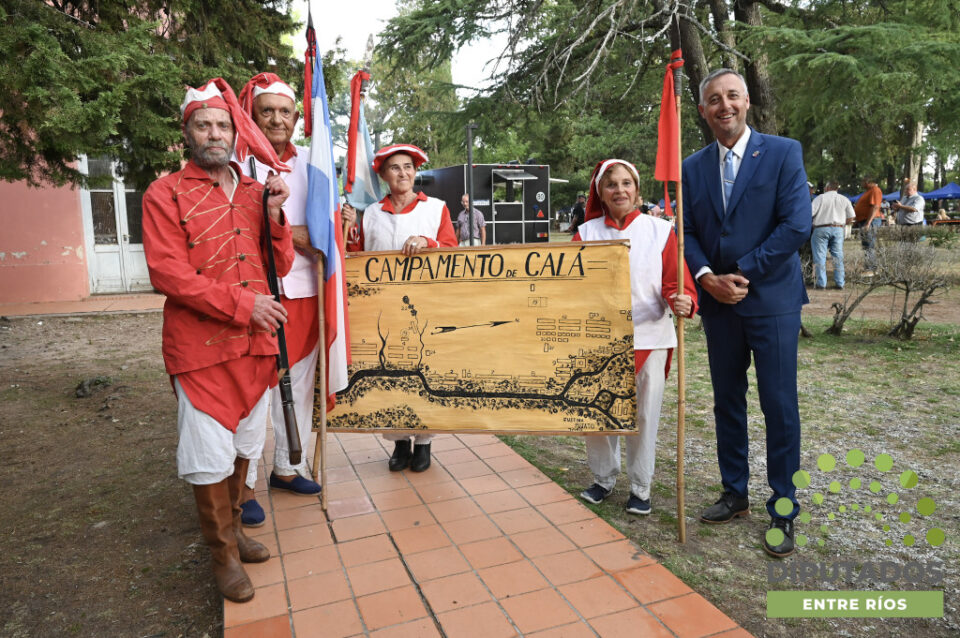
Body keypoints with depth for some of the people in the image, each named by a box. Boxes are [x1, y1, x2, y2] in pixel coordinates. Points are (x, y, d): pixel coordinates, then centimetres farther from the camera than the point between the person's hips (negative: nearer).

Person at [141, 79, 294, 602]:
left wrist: (273, 215, -7)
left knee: (244, 444, 16)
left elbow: (281, 266, 9)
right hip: (200, 347, -5)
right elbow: (167, 273, -13)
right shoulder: (165, 195, -3)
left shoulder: (254, 192, 12)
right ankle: (223, 554, 19)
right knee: (210, 453, 1)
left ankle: (231, 526, 36)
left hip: (256, 342, 5)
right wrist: (242, 304, -20)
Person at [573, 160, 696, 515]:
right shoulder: (587, 233, 4)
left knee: (644, 415, 6)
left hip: (649, 337, -1)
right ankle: (603, 479, 31)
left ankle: (640, 489, 25)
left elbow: (676, 281, -6)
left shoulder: (660, 231, -2)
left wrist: (683, 301, -27)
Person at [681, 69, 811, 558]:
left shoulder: (783, 152, -2)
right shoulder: (693, 167, 9)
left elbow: (796, 225, -11)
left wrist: (742, 274, -13)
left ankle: (783, 509, 17)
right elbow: (687, 234, 5)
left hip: (772, 300, -4)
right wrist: (707, 277, -12)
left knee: (780, 407, 1)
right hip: (718, 303, 4)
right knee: (727, 404, 13)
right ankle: (735, 494, 28)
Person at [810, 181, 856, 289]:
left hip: (821, 229, -4)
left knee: (820, 256, 0)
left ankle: (821, 283, -2)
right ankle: (840, 283, 9)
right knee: (838, 257, 8)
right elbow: (851, 217, 7)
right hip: (838, 229, 4)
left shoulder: (821, 198, -2)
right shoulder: (844, 199, 10)